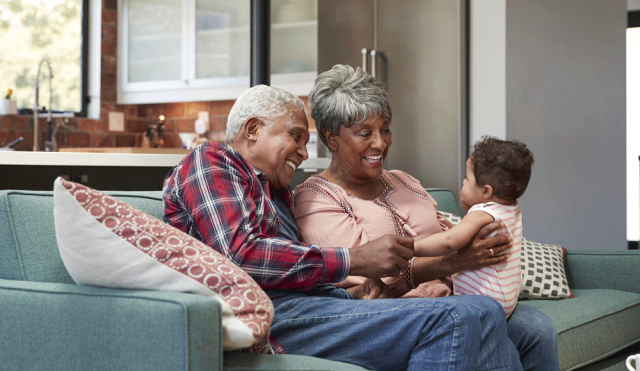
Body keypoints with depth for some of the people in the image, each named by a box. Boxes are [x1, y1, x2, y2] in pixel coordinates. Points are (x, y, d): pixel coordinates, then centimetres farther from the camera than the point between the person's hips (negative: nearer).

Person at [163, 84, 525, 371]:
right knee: (459, 319, -27)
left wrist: (352, 296, 1)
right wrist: (355, 260, -11)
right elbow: (241, 254, -12)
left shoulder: (274, 191, 35)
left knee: (482, 313, -9)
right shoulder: (209, 160, 7)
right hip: (271, 311, -9)